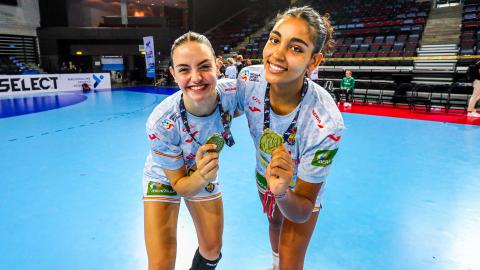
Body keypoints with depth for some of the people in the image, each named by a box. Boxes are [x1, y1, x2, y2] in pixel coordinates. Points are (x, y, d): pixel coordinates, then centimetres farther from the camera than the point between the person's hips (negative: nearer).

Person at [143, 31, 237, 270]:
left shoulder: (232, 93, -30)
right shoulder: (160, 124, -36)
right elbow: (180, 186, -23)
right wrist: (202, 177, -43)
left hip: (204, 173, 3)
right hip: (165, 178, -3)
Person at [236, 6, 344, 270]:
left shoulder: (326, 125, -41)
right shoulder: (248, 79, -30)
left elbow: (302, 213, -32)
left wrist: (281, 192, -49)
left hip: (300, 191, -4)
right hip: (265, 173, 5)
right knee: (274, 223, 34)